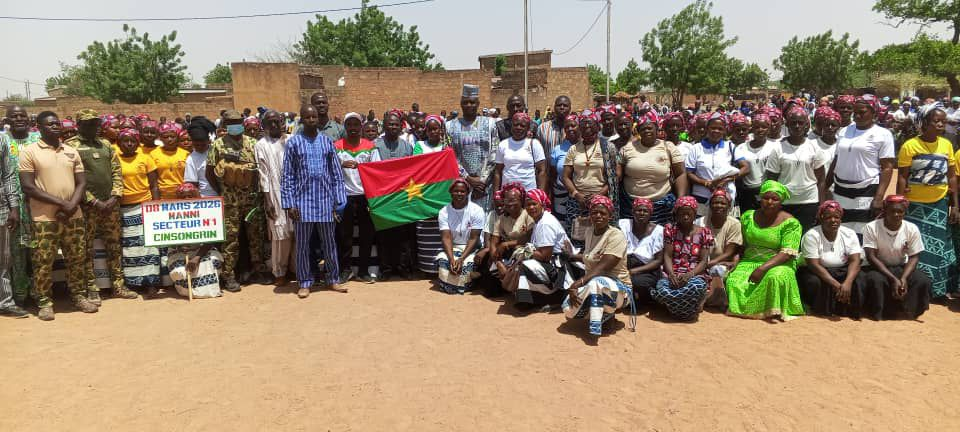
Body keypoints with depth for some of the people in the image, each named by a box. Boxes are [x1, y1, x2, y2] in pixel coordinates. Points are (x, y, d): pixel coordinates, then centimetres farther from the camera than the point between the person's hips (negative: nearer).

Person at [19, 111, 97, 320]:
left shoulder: (71, 151, 10)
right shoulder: (29, 152, -3)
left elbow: (81, 182, 8)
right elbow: (28, 187, -9)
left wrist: (72, 205, -9)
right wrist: (61, 203, -15)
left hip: (74, 216, 4)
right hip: (44, 218, -4)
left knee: (77, 258, 10)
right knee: (43, 262, 1)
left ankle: (79, 295, 23)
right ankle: (45, 302, 12)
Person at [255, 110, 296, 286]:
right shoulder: (261, 146, 2)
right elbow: (263, 175, -2)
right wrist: (267, 201, -6)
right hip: (275, 195, -2)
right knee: (280, 235, -1)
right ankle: (279, 273, 11)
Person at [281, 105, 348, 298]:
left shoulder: (327, 141, 6)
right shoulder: (293, 143, 1)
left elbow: (336, 173, 6)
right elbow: (287, 176, 0)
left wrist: (339, 199, 0)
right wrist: (289, 204, -6)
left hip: (325, 200, 1)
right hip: (303, 200, -1)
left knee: (329, 242, 10)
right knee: (302, 244, 6)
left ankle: (333, 279, 21)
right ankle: (305, 282, 17)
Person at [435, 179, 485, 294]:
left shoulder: (476, 210, -10)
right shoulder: (444, 212, -2)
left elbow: (474, 238, -13)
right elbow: (446, 237, -11)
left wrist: (461, 259, -26)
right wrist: (451, 259, -29)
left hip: (472, 248, -2)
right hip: (452, 248, 2)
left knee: (467, 263, -32)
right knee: (441, 260, -28)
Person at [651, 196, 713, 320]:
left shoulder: (704, 233, 8)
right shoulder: (669, 229, 9)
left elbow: (703, 261, 1)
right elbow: (667, 256, 1)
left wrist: (689, 275, -19)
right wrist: (671, 275, -18)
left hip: (695, 274, 0)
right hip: (672, 274, 1)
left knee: (697, 286, -39)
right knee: (662, 289, -35)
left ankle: (674, 306, -11)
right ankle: (690, 307, -8)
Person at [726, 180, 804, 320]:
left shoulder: (790, 223, -5)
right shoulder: (748, 217, 8)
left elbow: (787, 254, -14)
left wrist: (763, 268, -25)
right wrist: (735, 262, -3)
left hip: (778, 264, -3)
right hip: (749, 261, 3)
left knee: (775, 277, -37)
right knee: (734, 282, -27)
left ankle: (773, 311, -15)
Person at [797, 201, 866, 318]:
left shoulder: (849, 234, -5)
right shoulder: (811, 236, -16)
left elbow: (855, 261, -15)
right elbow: (814, 265, -22)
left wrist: (847, 282, -34)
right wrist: (835, 284, -33)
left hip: (843, 272, 3)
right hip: (818, 273, -3)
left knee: (859, 280, -25)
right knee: (814, 282, -34)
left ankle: (851, 310, -4)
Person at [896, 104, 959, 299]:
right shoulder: (910, 145, -10)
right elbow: (902, 177, -9)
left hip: (939, 204, 4)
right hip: (915, 205, -4)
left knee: (938, 248, 11)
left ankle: (937, 289, 24)